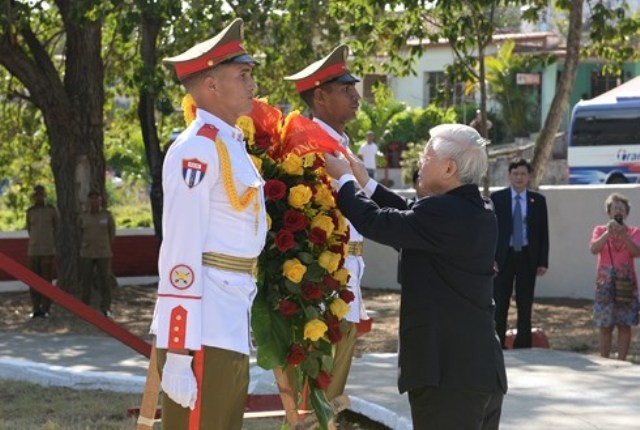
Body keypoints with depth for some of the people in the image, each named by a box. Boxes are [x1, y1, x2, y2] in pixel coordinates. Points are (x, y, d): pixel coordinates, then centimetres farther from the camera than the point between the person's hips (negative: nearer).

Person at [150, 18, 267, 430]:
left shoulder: (232, 145, 16)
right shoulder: (198, 148, -13)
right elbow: (181, 251, -19)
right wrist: (179, 352, -23)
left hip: (233, 329, 9)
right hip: (203, 333, -9)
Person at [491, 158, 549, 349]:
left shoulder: (538, 200, 6)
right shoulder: (497, 198, 2)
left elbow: (543, 233, 5)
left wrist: (543, 261, -1)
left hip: (528, 258, 1)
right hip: (504, 256, -1)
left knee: (525, 305, 5)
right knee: (500, 304, -1)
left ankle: (523, 346, 10)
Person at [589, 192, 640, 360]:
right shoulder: (600, 230, 8)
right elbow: (593, 249, -9)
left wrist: (624, 235, -19)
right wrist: (609, 233, -18)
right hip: (605, 283, 0)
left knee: (625, 325, -1)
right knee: (605, 326, 0)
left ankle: (621, 361, 3)